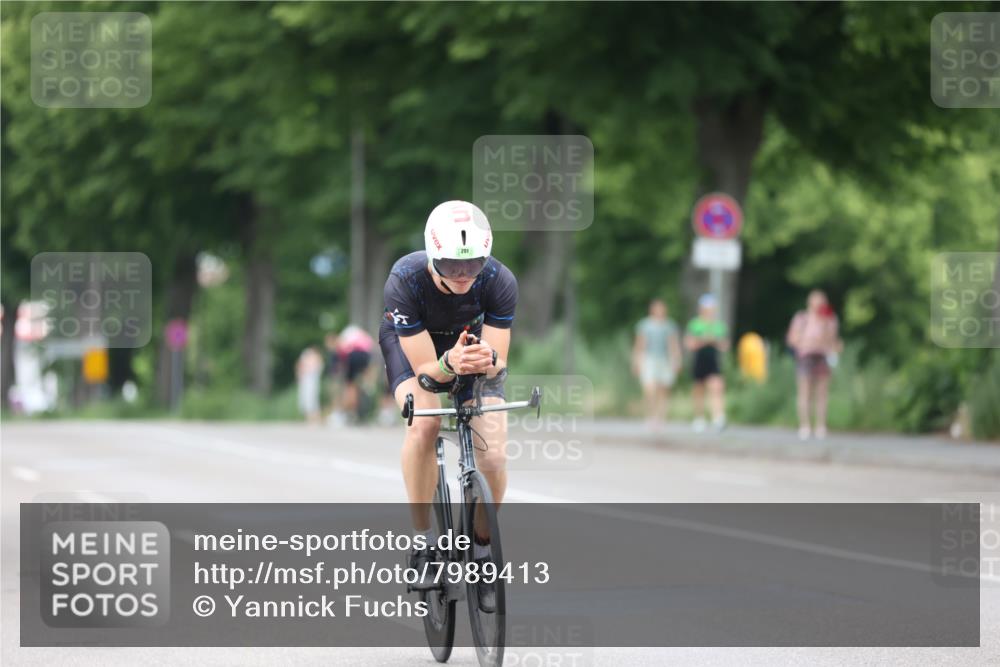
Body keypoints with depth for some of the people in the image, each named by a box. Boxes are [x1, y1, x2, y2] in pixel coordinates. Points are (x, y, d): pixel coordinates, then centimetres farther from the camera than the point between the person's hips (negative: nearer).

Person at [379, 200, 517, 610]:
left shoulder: (499, 281, -32)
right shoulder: (404, 281, -36)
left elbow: (499, 363, -28)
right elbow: (424, 368, -33)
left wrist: (488, 359, -52)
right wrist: (449, 365, -55)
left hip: (473, 341, 2)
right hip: (411, 344, -2)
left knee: (493, 456, -16)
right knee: (424, 421, -33)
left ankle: (482, 548, 9)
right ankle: (423, 542, -19)